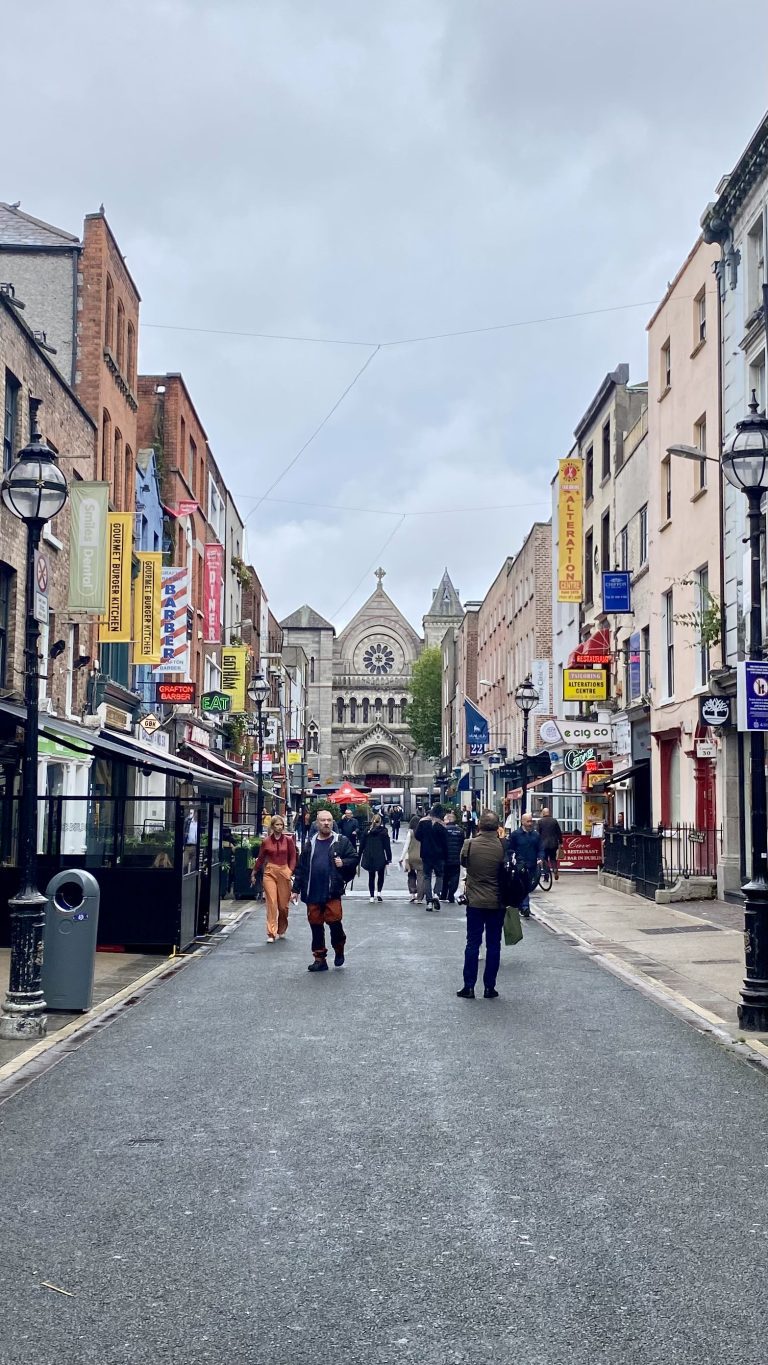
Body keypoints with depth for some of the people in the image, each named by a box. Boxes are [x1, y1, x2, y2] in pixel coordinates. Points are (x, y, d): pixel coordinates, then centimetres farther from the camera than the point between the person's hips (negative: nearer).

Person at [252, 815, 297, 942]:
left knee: (283, 904, 4)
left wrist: (290, 871, -6)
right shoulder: (266, 841, 4)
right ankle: (271, 933, -6)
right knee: (271, 903, -8)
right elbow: (260, 859, 12)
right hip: (269, 872, 0)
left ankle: (282, 930, 28)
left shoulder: (288, 840, 3)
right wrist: (254, 873, 13)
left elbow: (292, 858, 6)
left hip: (284, 872, 0)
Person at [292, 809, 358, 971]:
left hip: (332, 891, -3)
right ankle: (319, 959, 14)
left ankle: (339, 950, 18)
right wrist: (296, 889, 10)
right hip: (313, 892, 3)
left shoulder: (341, 841, 4)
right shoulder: (310, 844, 12)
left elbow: (354, 859, 5)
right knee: (315, 925, 5)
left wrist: (343, 863, -14)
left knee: (334, 920, -9)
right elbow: (301, 868, 12)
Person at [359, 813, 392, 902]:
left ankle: (371, 896, 8)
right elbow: (387, 846, -6)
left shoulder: (367, 831, 2)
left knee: (371, 877, 11)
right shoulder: (383, 832, -7)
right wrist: (389, 858, -1)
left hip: (369, 857, 2)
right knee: (380, 875, 13)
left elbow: (362, 844, 6)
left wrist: (360, 857, 13)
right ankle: (379, 892, -6)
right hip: (380, 857, -2)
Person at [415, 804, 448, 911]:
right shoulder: (441, 825, -10)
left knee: (426, 876, 7)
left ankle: (428, 901, 2)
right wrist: (445, 856, 1)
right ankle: (435, 893, -10)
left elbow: (417, 836, -4)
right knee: (439, 875, 14)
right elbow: (444, 842, -8)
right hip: (438, 854, -2)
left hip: (426, 854, 2)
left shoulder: (422, 822, -5)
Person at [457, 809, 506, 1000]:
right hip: (497, 903, 0)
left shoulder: (469, 844, -12)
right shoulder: (503, 846, -11)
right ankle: (489, 987, 12)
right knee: (493, 945, 9)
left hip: (475, 903, 0)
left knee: (472, 944, 8)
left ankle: (469, 987, 8)